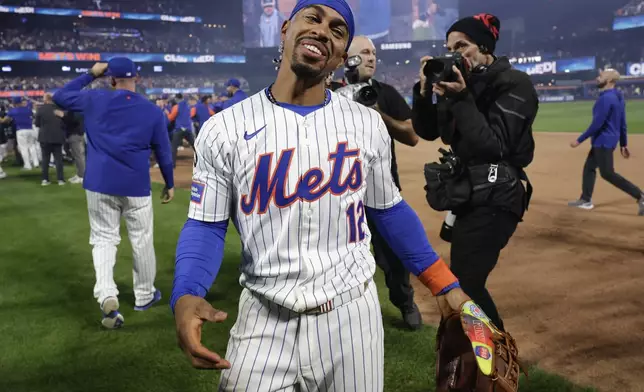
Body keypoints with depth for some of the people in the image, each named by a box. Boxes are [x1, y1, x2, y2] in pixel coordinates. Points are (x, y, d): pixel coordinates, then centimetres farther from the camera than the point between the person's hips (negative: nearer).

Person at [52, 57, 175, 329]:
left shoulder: (94, 100, -2)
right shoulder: (152, 111, -2)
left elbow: (60, 97, 15)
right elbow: (163, 151, 3)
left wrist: (90, 75, 17)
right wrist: (169, 184, 15)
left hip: (99, 184, 1)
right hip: (136, 187, 0)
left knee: (103, 239, 10)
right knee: (142, 241, 13)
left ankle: (107, 296, -9)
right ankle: (144, 295, 27)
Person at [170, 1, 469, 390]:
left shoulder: (367, 124, -1)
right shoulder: (224, 129, -6)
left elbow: (389, 210, 9)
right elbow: (206, 225, -2)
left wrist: (444, 283, 7)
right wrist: (185, 295, -20)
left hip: (351, 312, 2)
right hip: (265, 318, -1)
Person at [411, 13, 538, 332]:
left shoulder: (514, 84, -11)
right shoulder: (463, 82, 9)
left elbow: (494, 146, -20)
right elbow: (426, 131, 7)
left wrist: (462, 98, -23)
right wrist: (425, 90, -8)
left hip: (494, 201, -8)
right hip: (468, 197, 8)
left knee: (463, 287, -9)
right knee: (465, 283, 17)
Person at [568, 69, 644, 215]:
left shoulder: (606, 98, -20)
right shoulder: (618, 97, 11)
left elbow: (597, 124, -24)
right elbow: (623, 123, 14)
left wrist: (579, 140, -18)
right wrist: (623, 144, 18)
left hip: (603, 141, -10)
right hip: (604, 141, 10)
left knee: (607, 173, -6)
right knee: (589, 167, 16)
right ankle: (585, 200, 23)